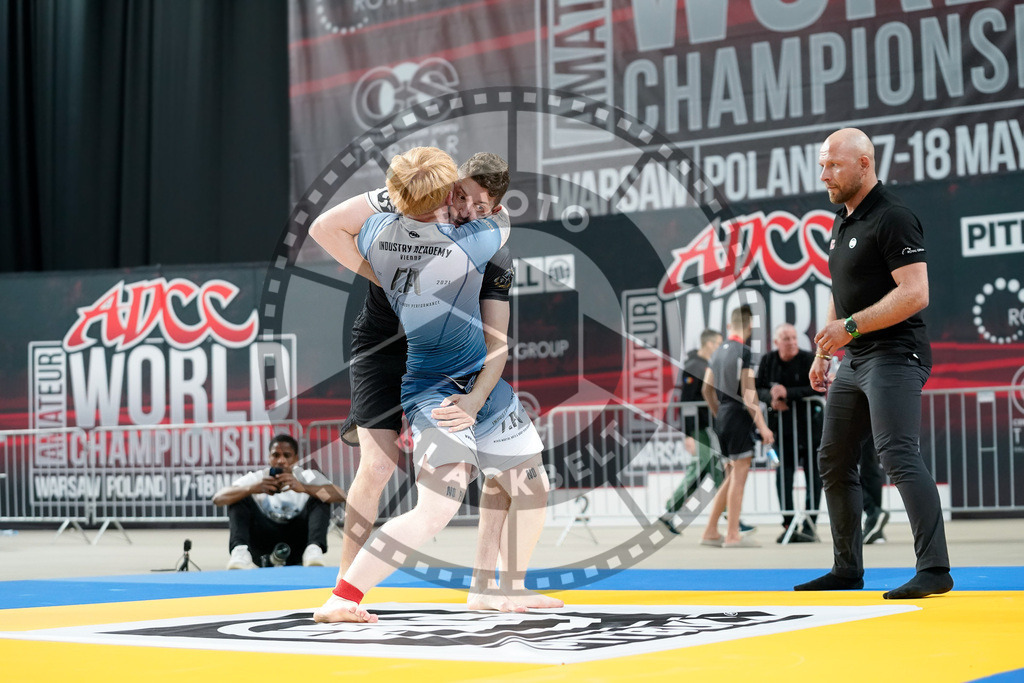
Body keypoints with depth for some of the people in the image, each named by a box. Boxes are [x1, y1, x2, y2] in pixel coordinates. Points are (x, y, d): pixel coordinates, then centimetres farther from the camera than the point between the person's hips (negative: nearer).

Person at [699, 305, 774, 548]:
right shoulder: (744, 353, -11)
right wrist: (762, 426, -15)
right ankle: (732, 536, -4)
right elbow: (748, 394, -16)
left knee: (732, 476, 14)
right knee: (739, 476, -4)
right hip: (739, 418, -8)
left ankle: (710, 532, 15)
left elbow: (707, 389, 18)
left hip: (722, 419, 8)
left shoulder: (718, 352, 13)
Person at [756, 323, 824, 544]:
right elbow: (758, 389, 7)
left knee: (813, 473, -1)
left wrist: (788, 393, -24)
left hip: (809, 422, -3)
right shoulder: (768, 360, 2)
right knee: (784, 472, -2)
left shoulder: (809, 360, -9)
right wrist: (771, 398, -14)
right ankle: (788, 525, 2)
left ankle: (809, 527, 2)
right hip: (782, 424, 3)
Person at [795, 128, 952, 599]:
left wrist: (851, 326, -23)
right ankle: (847, 569, 21)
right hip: (854, 360, 10)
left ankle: (934, 569, -17)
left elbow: (915, 294, -22)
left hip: (894, 356, -10)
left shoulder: (893, 218, -13)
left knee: (899, 458, -18)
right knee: (833, 462, 11)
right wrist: (823, 352, 20)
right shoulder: (842, 221, 16)